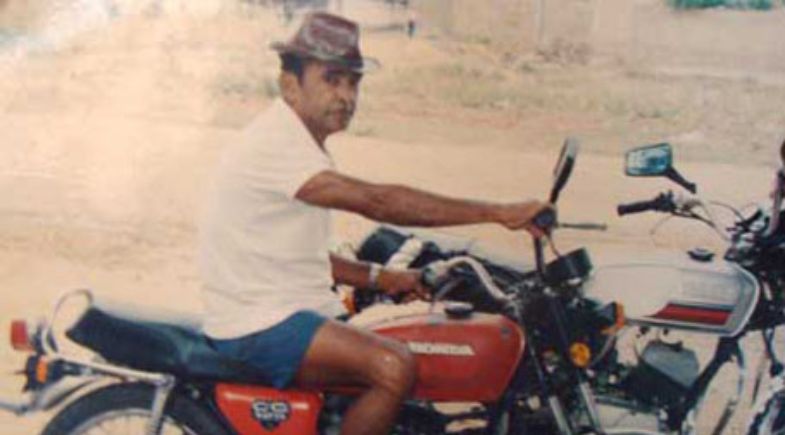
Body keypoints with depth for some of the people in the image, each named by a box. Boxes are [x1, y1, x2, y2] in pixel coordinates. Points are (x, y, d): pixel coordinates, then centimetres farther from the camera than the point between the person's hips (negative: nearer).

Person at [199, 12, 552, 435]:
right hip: (258, 329, -10)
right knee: (393, 368, -28)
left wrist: (379, 278, 5)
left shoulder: (301, 144, 15)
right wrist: (499, 213, -30)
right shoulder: (274, 144, -18)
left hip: (292, 313, 10)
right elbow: (377, 201, -30)